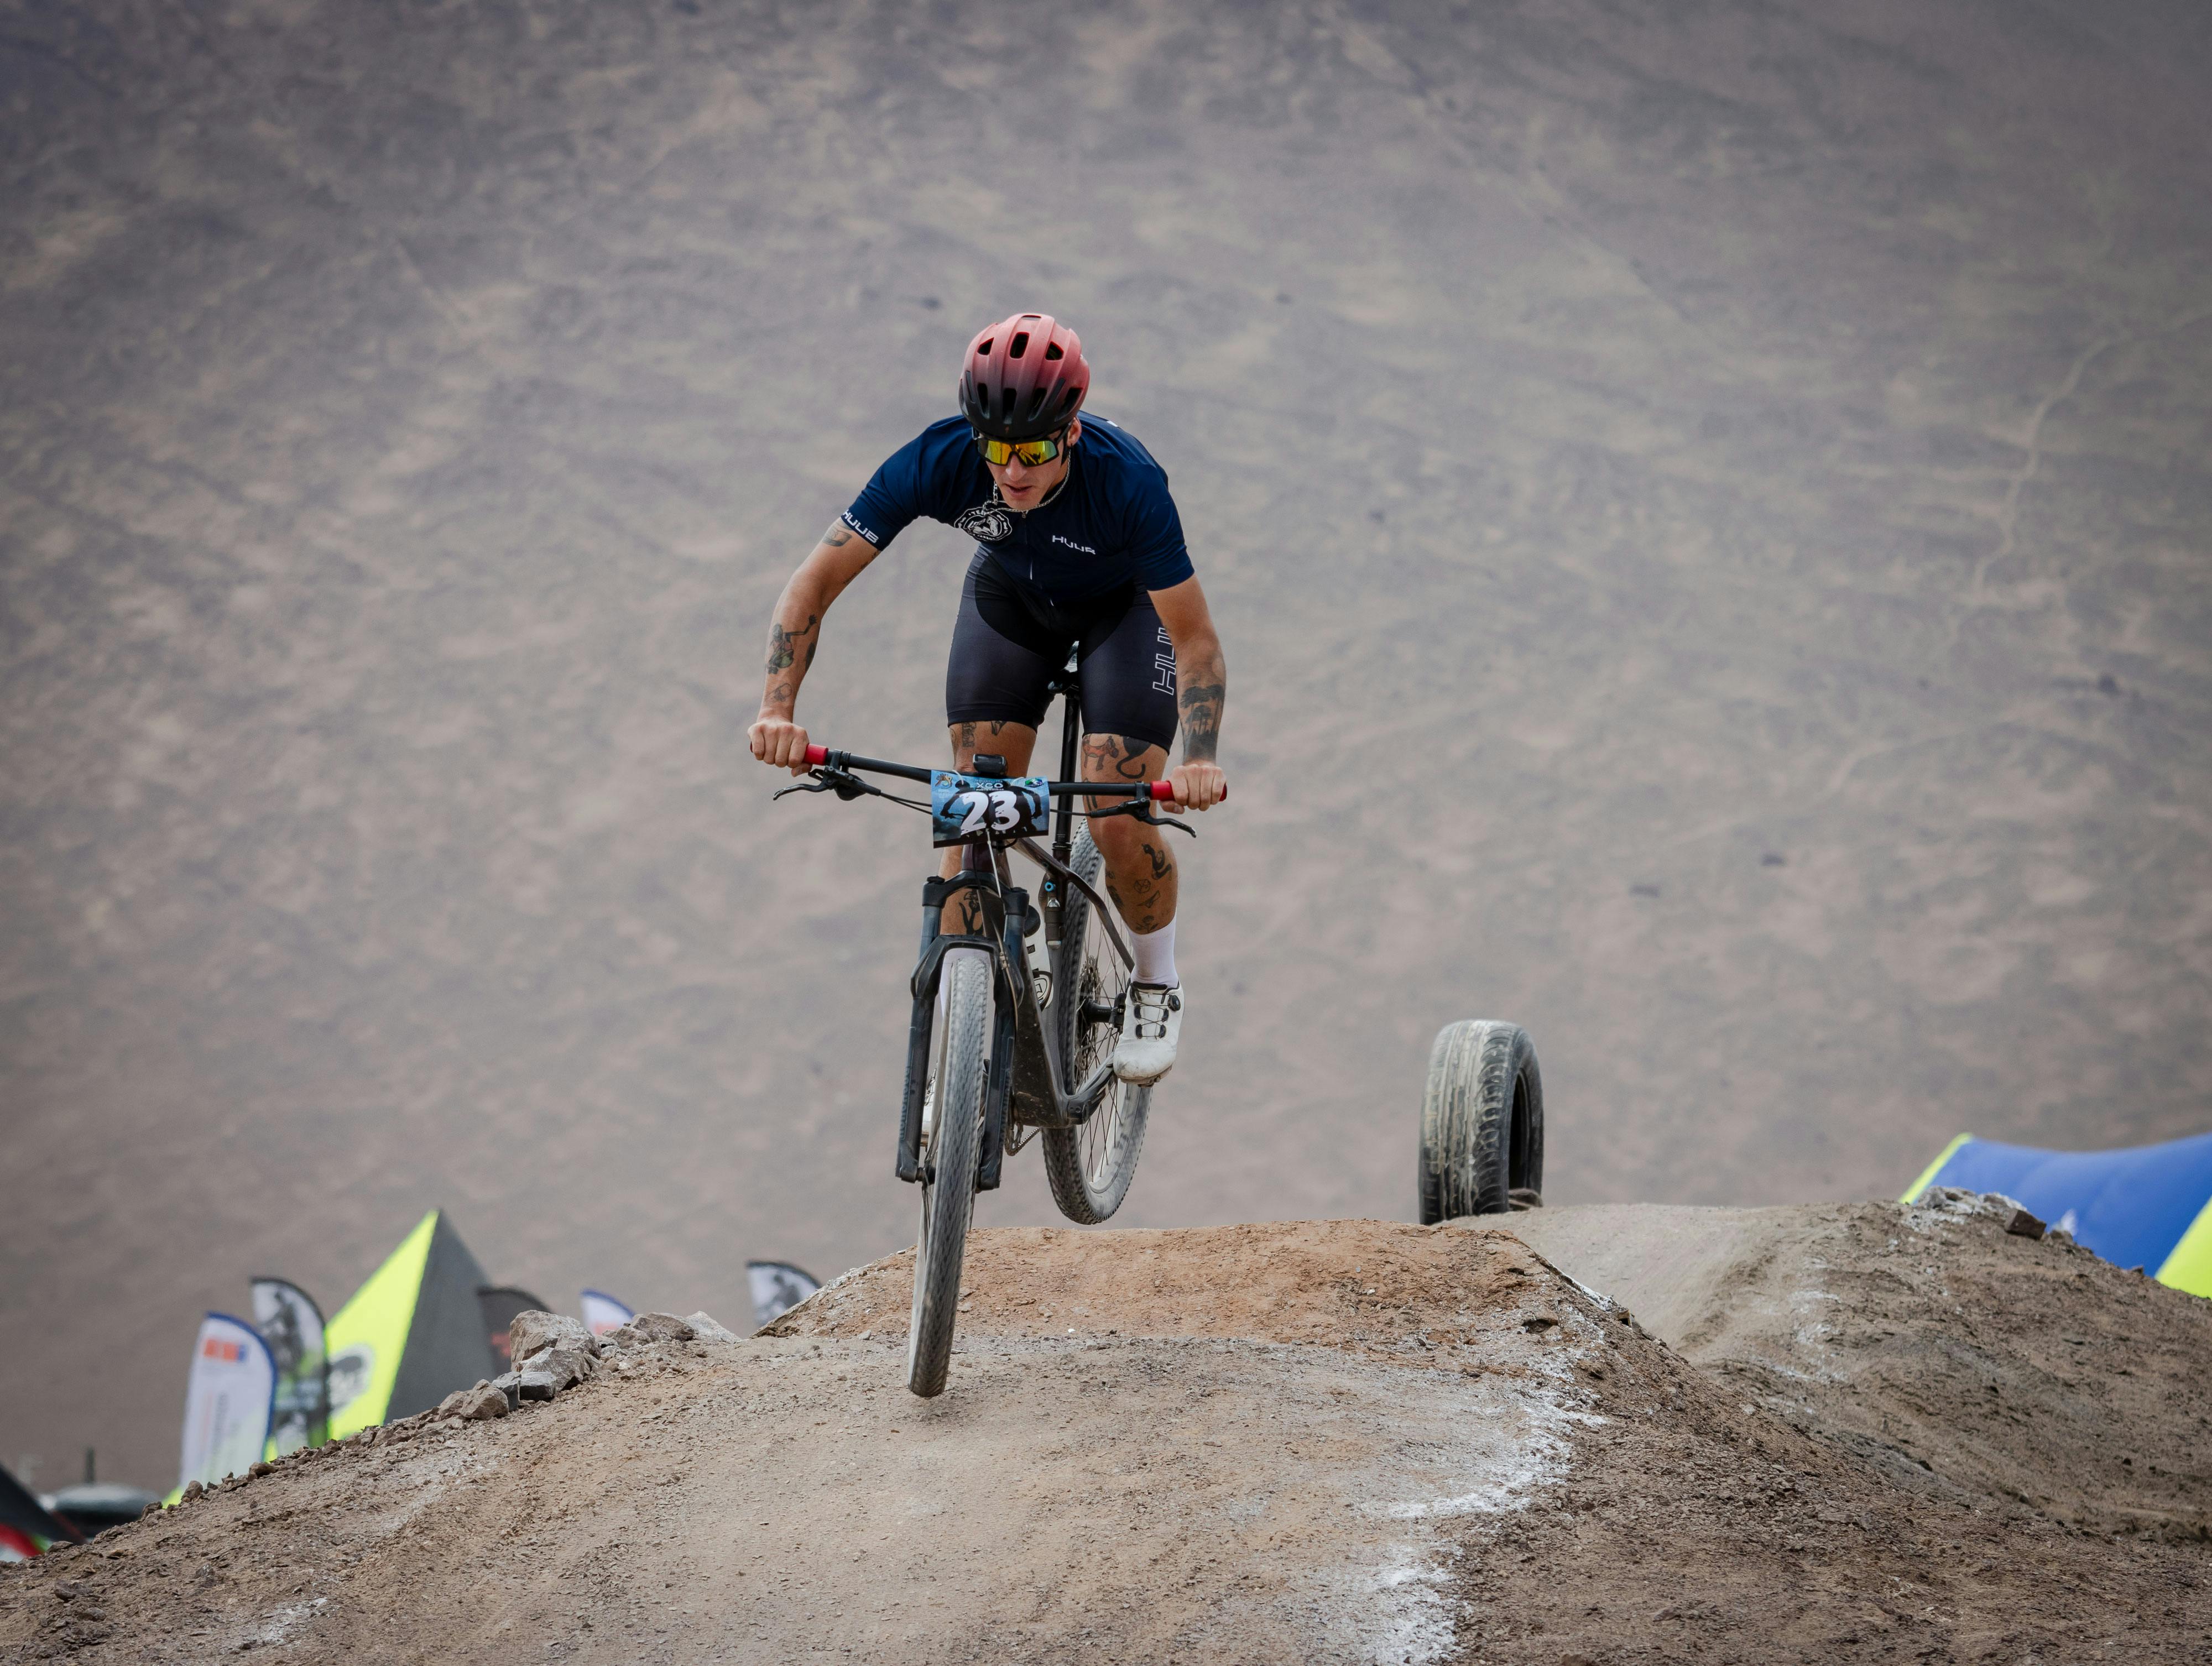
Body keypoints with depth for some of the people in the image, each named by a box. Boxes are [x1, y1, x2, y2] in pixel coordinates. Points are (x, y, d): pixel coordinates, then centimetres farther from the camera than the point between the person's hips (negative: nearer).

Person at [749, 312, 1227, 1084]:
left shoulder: (1128, 480, -39)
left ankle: (1156, 987, 15)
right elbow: (815, 583, -30)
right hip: (1012, 592, 3)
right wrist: (778, 710, -44)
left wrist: (1200, 758, -49)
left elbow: (1195, 639, -32)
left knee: (1119, 826, -16)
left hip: (1126, 602, -3)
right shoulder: (940, 461, -34)